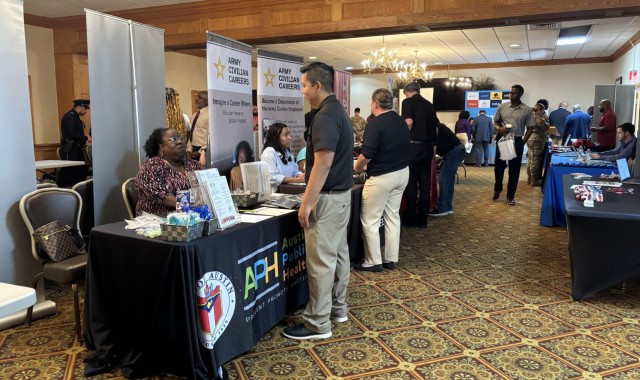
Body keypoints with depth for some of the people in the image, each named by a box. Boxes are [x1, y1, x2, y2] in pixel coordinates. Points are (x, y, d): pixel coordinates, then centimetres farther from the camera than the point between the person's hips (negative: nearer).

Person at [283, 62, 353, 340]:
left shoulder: (325, 116, -20)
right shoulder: (338, 111, 13)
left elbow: (323, 163, -25)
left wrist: (307, 203, -23)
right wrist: (304, 177, 26)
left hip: (328, 197, -11)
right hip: (341, 193, 11)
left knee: (321, 260, -3)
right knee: (338, 253, 17)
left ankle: (318, 324, 7)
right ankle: (337, 308, 30)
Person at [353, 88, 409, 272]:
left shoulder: (375, 123, -16)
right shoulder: (401, 121, 9)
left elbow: (367, 154, -22)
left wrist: (357, 167, -3)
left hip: (382, 176, -8)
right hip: (402, 173, 9)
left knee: (370, 220, 2)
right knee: (392, 216, 15)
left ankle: (374, 262, 8)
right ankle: (391, 259, 20)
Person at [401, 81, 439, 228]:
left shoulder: (408, 102, -4)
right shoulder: (429, 104, 14)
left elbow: (409, 122, -18)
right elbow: (436, 125, 16)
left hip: (413, 145, -6)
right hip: (428, 146, 6)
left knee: (411, 182, 2)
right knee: (425, 183, 8)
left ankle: (410, 219, 8)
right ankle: (422, 219, 13)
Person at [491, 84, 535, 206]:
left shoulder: (527, 110, -1)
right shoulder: (502, 107, 3)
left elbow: (530, 128, 2)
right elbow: (495, 121, 11)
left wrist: (523, 141, -8)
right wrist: (499, 128, -11)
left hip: (517, 141, -1)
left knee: (514, 169, 4)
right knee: (499, 166, 4)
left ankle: (510, 196, 14)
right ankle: (497, 189, 30)